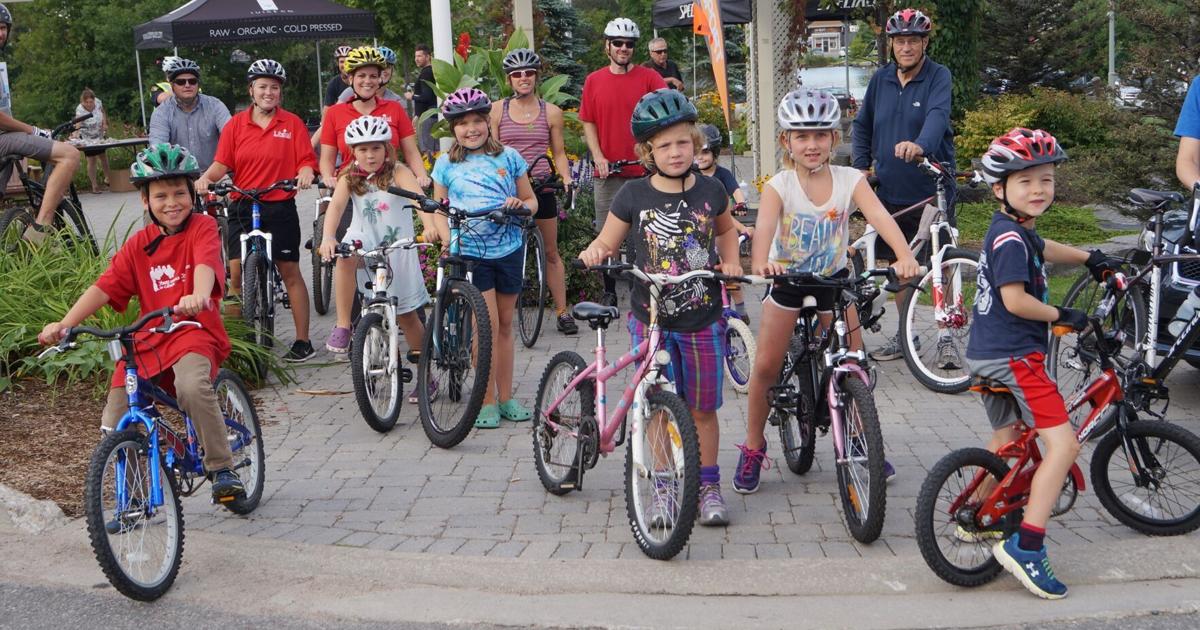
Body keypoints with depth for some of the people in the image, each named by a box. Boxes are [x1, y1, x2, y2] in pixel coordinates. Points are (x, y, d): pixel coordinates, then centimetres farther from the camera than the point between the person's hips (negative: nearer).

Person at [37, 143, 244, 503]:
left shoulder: (202, 228, -1)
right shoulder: (139, 244, 10)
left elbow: (205, 264, -22)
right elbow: (104, 287, 2)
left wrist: (198, 296, -45)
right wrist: (65, 324, -12)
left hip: (194, 332, -4)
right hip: (148, 341, 5)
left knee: (192, 386, -36)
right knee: (114, 427, -4)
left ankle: (222, 470, -18)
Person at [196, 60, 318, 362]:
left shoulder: (292, 123, 2)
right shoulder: (236, 124, 6)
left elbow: (306, 161, -2)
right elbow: (222, 163, 0)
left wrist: (305, 174, -23)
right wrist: (206, 178, -18)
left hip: (280, 208, -2)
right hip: (242, 207, 2)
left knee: (290, 272, 2)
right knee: (237, 274, 1)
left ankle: (303, 340, 8)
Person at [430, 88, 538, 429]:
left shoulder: (509, 157, 4)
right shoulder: (446, 164, 3)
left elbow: (531, 200, 9)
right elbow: (439, 210, 8)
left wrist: (520, 205, -14)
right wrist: (448, 240, -9)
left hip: (508, 250, 2)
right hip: (470, 253, -2)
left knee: (504, 326, 10)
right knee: (488, 324, -10)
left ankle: (505, 398, 20)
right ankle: (487, 402, 0)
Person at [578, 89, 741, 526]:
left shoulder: (710, 191, 0)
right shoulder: (634, 196, -6)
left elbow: (726, 229, 20)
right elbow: (607, 242, 1)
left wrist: (730, 261, 3)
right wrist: (594, 252, -21)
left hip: (703, 320, 1)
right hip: (651, 319, -1)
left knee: (702, 408, 9)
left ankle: (708, 486, 22)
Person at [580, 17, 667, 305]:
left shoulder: (649, 77, 1)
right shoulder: (593, 81, 7)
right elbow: (588, 123, 9)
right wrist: (598, 157, -4)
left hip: (643, 170, -1)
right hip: (608, 171, 2)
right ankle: (609, 291, 17)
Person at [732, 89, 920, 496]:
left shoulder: (850, 180, -14)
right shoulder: (779, 186, -17)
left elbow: (879, 216, -30)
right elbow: (765, 226, -35)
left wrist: (904, 256, -49)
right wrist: (760, 262, -57)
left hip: (833, 278, 1)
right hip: (787, 279, -1)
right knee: (765, 366, -2)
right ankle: (753, 447, 17)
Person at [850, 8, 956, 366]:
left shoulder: (938, 77, -8)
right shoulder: (881, 79, 6)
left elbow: (938, 115, -27)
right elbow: (862, 125, 17)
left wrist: (920, 145, -47)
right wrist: (861, 165, 5)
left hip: (931, 191, -5)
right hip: (890, 192, 5)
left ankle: (946, 337, 6)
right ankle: (905, 335, 24)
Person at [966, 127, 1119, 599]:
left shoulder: (1016, 230, 14)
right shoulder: (1010, 237, -17)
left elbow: (1043, 250, 37)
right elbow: (1016, 300, -25)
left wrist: (1090, 258, 35)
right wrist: (1061, 316, -12)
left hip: (987, 356, 11)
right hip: (1014, 357, -11)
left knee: (1006, 439, 26)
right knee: (1062, 444, -14)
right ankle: (1026, 547, -19)